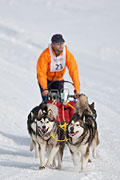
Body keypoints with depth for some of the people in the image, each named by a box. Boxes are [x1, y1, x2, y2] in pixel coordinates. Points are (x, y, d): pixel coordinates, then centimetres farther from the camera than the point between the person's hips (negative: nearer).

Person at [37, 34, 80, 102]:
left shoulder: (68, 55, -20)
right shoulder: (45, 55, -27)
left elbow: (74, 71, -23)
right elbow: (41, 73, -29)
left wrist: (77, 89, -31)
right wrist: (44, 89, -41)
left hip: (58, 79, 3)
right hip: (46, 79, -3)